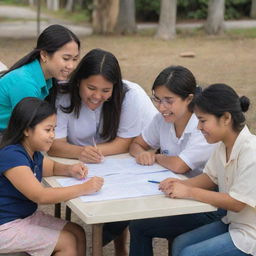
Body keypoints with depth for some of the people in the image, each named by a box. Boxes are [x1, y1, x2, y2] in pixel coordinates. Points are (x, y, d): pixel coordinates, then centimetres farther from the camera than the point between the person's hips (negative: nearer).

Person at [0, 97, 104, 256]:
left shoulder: (34, 153, 3)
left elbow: (52, 167, 24)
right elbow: (40, 196, -33)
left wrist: (70, 170, -1)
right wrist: (84, 188, -34)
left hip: (28, 216, 9)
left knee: (78, 233, 3)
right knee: (67, 242, -11)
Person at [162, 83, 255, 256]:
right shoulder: (224, 146, 0)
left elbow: (237, 203, -24)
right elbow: (210, 177, 12)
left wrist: (189, 192, -20)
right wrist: (180, 184, -8)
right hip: (232, 222, 8)